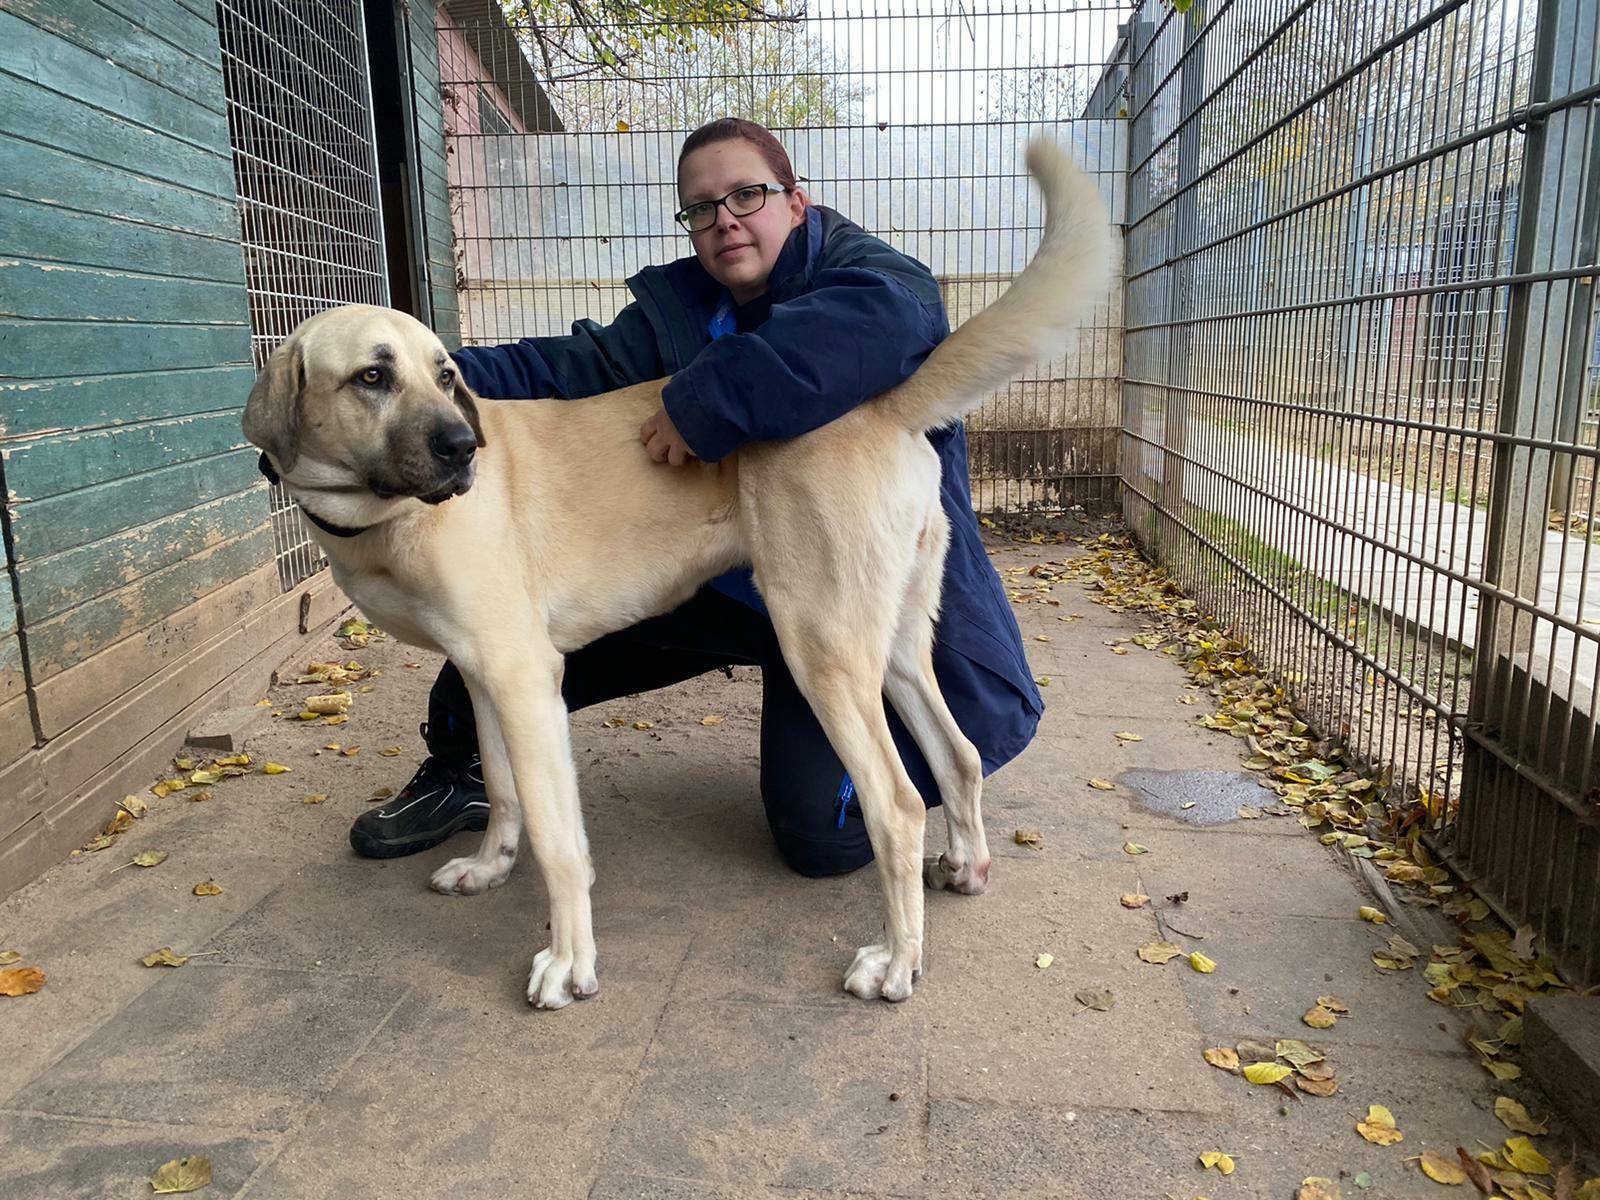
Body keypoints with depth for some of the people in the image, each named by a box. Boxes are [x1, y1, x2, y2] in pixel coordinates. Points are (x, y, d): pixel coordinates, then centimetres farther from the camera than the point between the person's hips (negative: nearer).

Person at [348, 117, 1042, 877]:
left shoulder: (859, 270, -11)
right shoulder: (678, 308, 5)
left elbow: (883, 320, -36)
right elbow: (572, 371, -8)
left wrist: (709, 401, -39)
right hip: (717, 581, 5)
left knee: (823, 833, -13)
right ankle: (463, 771, 25)